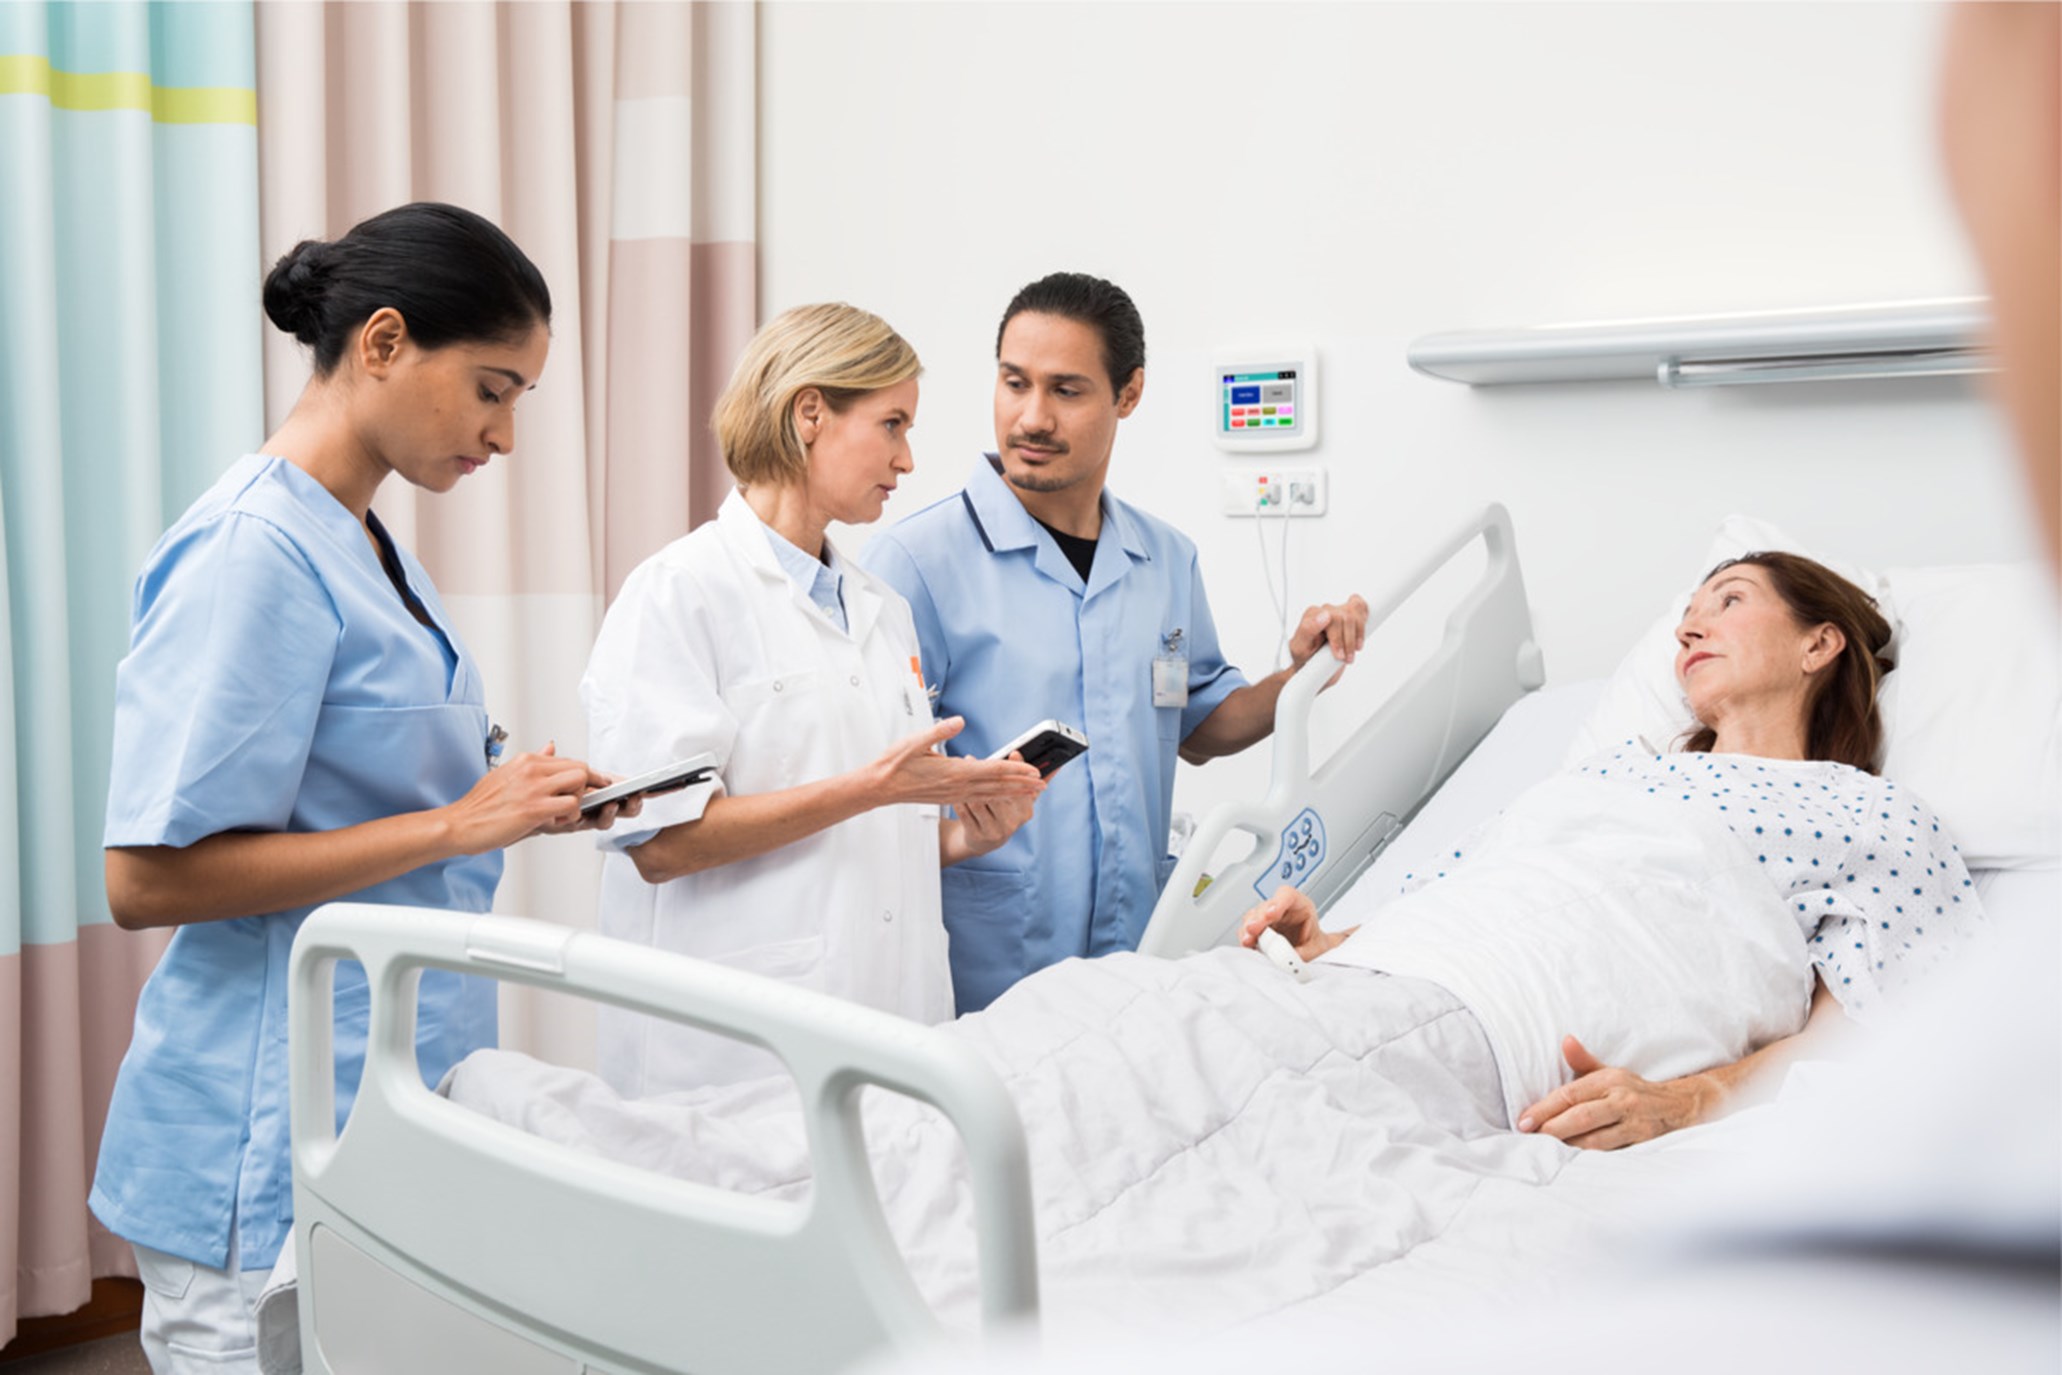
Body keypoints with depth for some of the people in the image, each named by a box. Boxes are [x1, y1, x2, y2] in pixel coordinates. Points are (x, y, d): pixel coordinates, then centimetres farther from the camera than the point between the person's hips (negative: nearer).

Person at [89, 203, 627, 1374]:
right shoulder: (254, 552, -17)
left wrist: (511, 798, 3)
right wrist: (458, 825, -20)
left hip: (397, 1111, 9)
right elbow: (150, 876, -21)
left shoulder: (369, 548, 11)